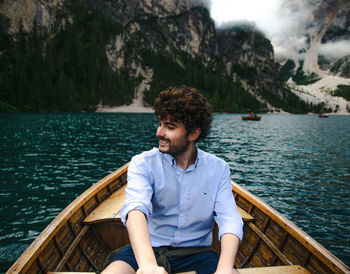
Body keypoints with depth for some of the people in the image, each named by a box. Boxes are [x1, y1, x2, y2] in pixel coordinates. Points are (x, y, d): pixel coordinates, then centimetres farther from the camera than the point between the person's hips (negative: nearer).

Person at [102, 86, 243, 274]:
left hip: (196, 252, 2)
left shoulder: (218, 169, 0)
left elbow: (230, 220, -10)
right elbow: (136, 208, -24)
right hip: (147, 249, -1)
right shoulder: (142, 164, -6)